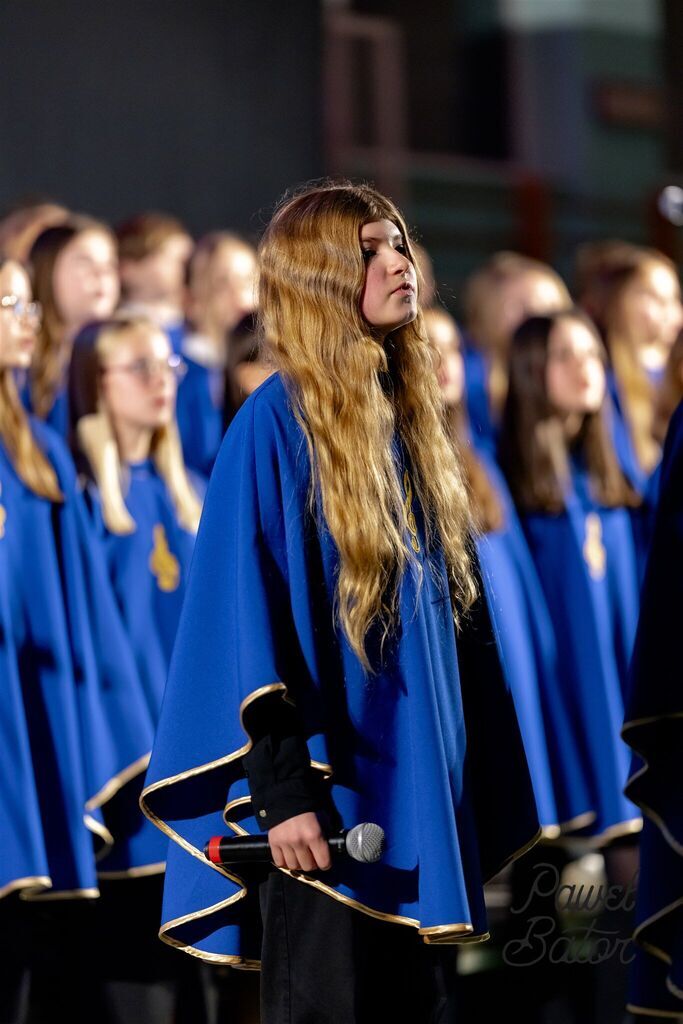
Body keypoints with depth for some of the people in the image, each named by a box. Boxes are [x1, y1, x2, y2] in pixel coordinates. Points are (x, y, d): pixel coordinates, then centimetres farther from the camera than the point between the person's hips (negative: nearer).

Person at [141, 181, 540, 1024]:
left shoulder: (407, 416, 12)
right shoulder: (277, 422, -10)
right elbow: (247, 613, -14)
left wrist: (473, 784, 13)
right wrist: (283, 793, -20)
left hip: (414, 789, 7)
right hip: (324, 795, -7)